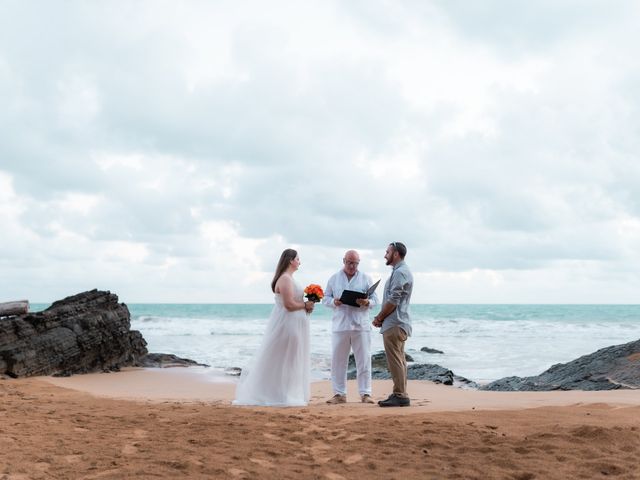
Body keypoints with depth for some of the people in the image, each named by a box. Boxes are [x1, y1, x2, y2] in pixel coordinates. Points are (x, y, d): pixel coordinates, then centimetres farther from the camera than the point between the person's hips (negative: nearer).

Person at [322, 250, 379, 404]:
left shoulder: (366, 279, 8)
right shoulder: (334, 279, 11)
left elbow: (375, 299, 5)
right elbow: (325, 298, 10)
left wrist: (367, 302, -17)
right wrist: (334, 302, -12)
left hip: (361, 325, -1)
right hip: (340, 325, 1)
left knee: (363, 360, 0)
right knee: (338, 360, 2)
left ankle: (365, 393, 7)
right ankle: (339, 394, 10)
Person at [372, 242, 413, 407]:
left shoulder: (400, 272, -15)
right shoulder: (401, 271, 18)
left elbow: (392, 301, -20)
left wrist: (379, 318, -9)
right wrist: (381, 317, 10)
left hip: (394, 325, -11)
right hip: (398, 324, 11)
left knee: (395, 361, -8)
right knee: (399, 360, 12)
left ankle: (400, 396, -6)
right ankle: (399, 394, 17)